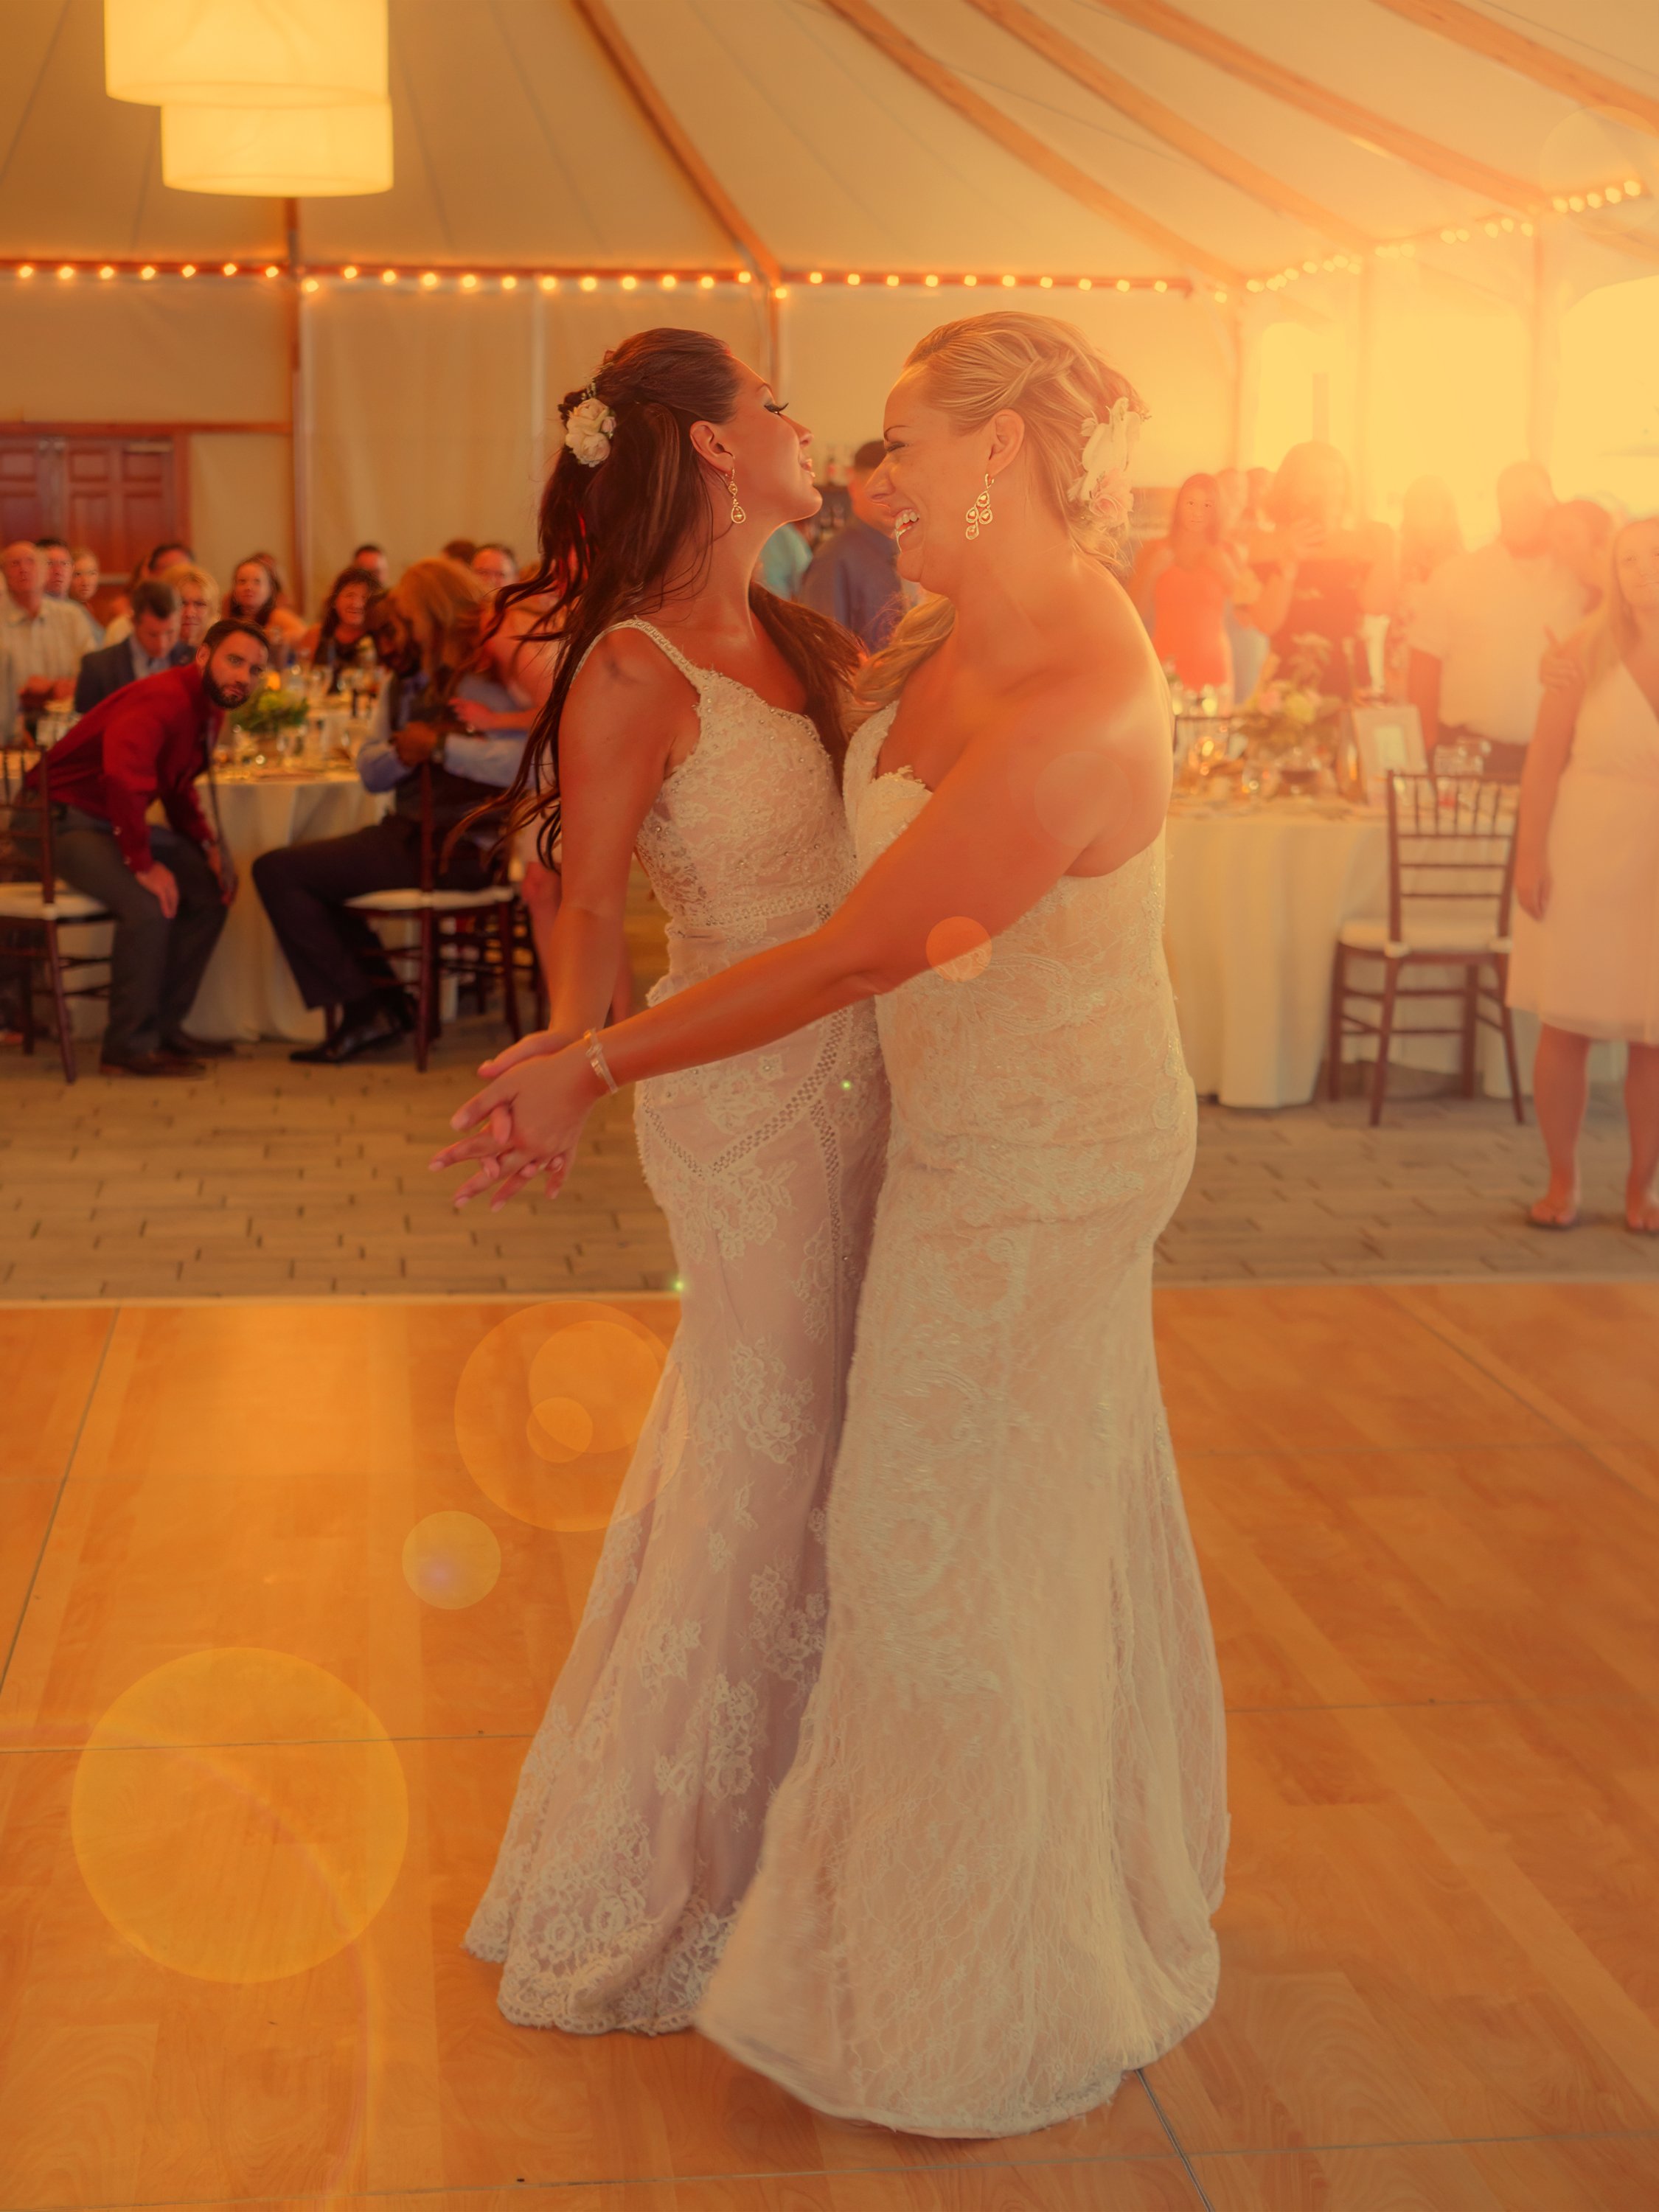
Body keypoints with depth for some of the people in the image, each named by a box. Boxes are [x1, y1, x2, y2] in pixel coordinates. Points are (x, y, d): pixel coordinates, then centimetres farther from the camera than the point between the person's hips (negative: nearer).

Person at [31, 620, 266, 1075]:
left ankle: (165, 1027, 11)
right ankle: (130, 1046, -16)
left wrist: (208, 845, 5)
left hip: (119, 823, 10)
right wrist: (143, 863, -34)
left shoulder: (208, 709, 8)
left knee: (211, 888, 6)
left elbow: (177, 789, 21)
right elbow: (122, 777, -40)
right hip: (65, 821, -10)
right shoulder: (164, 699, -24)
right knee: (148, 902, -29)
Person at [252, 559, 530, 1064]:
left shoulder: (475, 681, -13)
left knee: (277, 872, -9)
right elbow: (370, 772, 10)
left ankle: (367, 1009, -1)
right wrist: (402, 751, -11)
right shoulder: (401, 685, 16)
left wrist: (440, 746, -27)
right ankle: (383, 1003, 19)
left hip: (452, 848, -10)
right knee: (300, 868, 28)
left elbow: (526, 760, -29)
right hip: (413, 832, 10)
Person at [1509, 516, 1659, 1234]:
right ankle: (1562, 1181, 16)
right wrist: (1530, 854, -8)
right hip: (1584, 862, -1)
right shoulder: (1591, 650, -1)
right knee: (1565, 1027, 2)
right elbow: (1544, 758, -2)